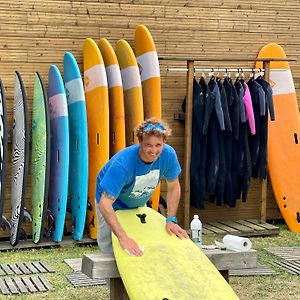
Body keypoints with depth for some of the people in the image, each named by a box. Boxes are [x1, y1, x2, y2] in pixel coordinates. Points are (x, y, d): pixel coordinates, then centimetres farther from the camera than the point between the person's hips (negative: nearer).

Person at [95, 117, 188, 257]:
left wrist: (171, 220, -16)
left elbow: (173, 187, -8)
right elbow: (105, 203, -46)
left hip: (138, 203, 5)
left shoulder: (168, 154, -27)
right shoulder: (123, 163, -42)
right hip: (112, 205, -5)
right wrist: (123, 238, -54)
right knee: (110, 250, -3)